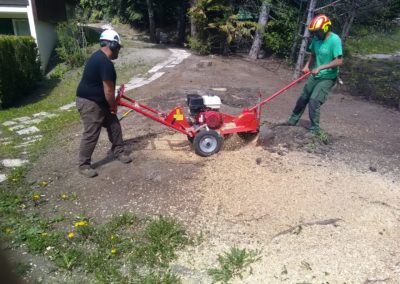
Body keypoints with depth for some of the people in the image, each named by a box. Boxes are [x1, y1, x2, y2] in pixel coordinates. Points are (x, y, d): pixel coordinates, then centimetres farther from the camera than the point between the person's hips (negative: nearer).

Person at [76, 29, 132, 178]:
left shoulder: (99, 56, 12)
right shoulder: (105, 62, -24)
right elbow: (108, 90, -23)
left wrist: (112, 103, 26)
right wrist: (113, 106, -7)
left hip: (99, 101, 11)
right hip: (89, 103, -11)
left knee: (114, 125, 15)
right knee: (91, 134, -3)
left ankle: (119, 152, 29)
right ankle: (84, 165, 9)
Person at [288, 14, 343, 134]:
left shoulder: (334, 40, -21)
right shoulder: (316, 39, -1)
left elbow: (339, 61, -25)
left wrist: (320, 68, -27)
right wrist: (307, 66, -2)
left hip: (328, 78, -7)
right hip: (315, 76, 7)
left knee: (314, 101, -15)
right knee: (303, 98, 14)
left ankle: (315, 129, 0)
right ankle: (292, 121, 29)